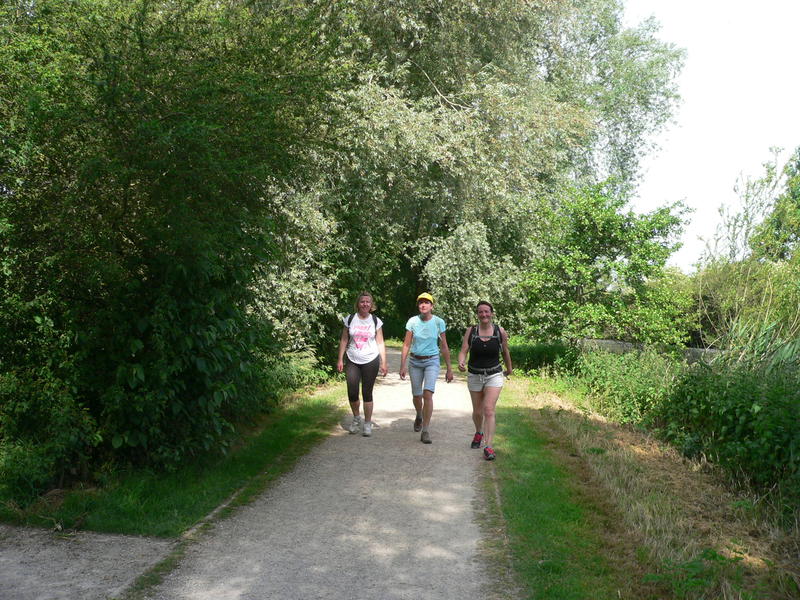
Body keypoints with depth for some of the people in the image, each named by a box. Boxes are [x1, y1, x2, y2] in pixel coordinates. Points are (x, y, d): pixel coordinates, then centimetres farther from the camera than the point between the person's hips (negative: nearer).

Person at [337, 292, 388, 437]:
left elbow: (380, 343, 4)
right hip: (352, 361, 1)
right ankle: (356, 418, 23)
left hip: (371, 361, -1)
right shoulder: (350, 319, 2)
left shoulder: (376, 321, 1)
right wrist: (340, 360, 1)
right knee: (352, 392, -3)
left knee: (367, 393, 2)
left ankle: (367, 424, 14)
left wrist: (383, 363, 0)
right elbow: (344, 340, 6)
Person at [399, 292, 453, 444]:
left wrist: (449, 369, 3)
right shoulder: (412, 321, -5)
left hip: (432, 361, -2)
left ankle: (425, 431, -12)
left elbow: (444, 347, 1)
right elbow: (406, 345, -2)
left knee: (428, 394, -18)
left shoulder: (439, 322, -5)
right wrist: (402, 366, -8)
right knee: (416, 395, 11)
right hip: (415, 362, 2)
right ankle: (419, 416, 45)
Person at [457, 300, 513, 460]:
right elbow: (463, 351, -12)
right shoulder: (470, 331, -8)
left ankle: (488, 447, -16)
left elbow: (505, 351, 8)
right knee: (477, 412, 16)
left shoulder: (500, 331, -7)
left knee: (489, 410, -17)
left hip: (494, 375, -2)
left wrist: (509, 368, 23)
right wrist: (461, 363, -33)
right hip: (474, 376, 2)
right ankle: (479, 433, 48)